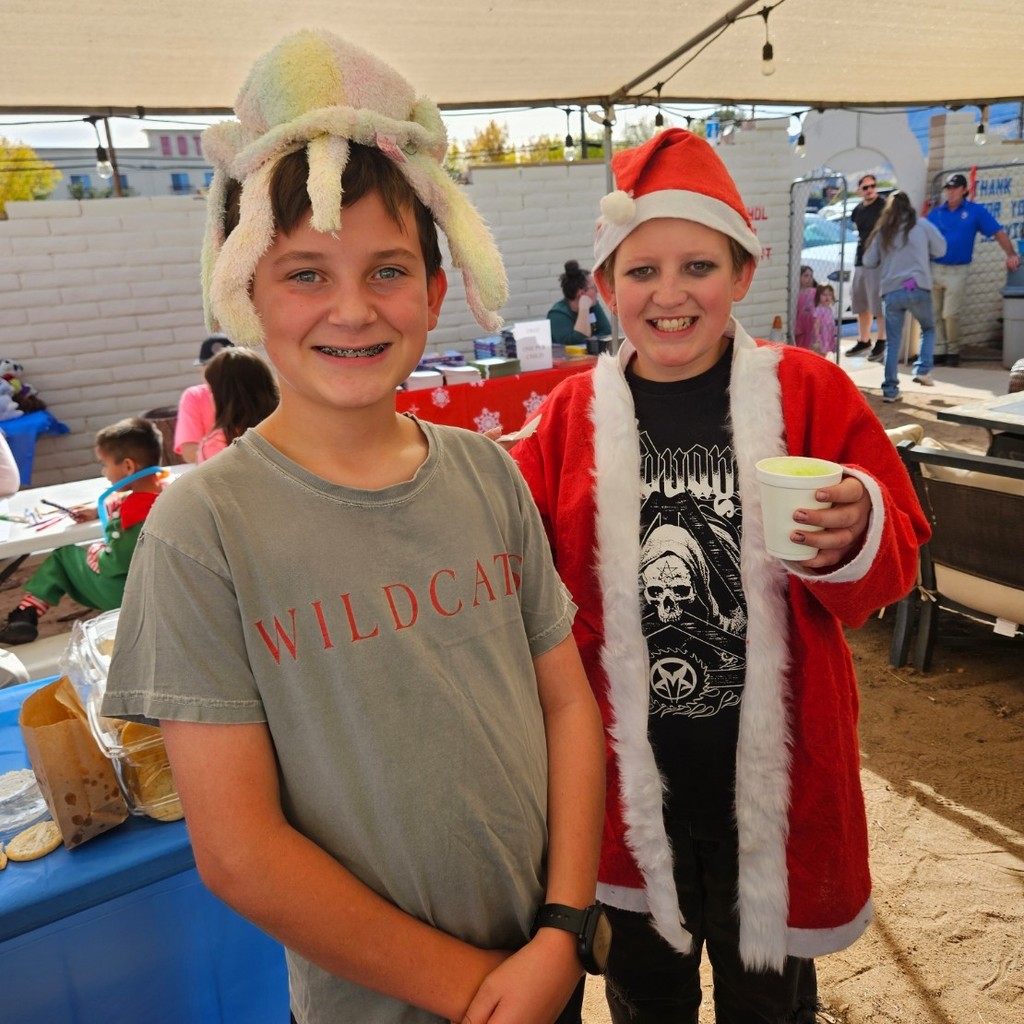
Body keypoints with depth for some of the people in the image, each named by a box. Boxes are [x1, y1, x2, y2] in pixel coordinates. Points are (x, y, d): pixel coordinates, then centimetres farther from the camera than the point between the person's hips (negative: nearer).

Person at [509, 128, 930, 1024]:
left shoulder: (811, 393, -8)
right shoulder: (572, 414, -4)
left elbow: (895, 569, -6)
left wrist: (852, 541, -26)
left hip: (775, 783, -1)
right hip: (631, 783, 2)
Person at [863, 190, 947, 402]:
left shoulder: (882, 231, 11)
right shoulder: (921, 224, 5)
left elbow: (868, 261, 13)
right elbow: (940, 250, 10)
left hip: (890, 292, 2)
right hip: (917, 288, -2)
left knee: (893, 341, 9)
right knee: (928, 328, 21)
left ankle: (890, 389, 4)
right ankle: (923, 369, 1)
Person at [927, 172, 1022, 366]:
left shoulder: (975, 211, 2)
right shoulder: (935, 214, 8)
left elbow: (998, 232, 1)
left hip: (958, 271, -3)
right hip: (934, 269, 3)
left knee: (950, 314, -8)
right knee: (934, 314, 3)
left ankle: (953, 351, 9)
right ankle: (939, 351, 11)